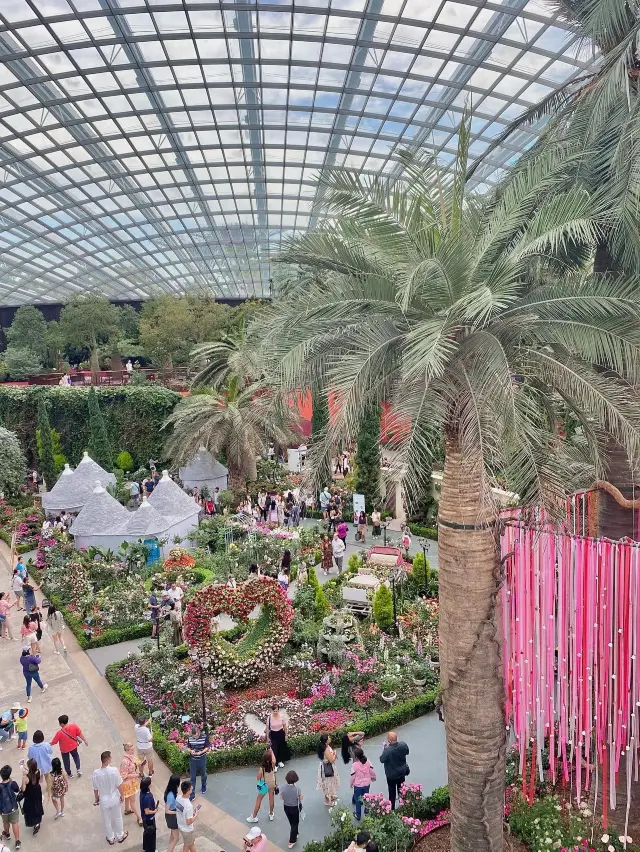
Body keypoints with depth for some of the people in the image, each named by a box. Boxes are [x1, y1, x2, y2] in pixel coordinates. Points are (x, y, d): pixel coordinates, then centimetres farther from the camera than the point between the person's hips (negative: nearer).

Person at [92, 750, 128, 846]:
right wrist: (121, 795, 2)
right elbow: (119, 785, -16)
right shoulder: (114, 770, -27)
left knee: (107, 820, 24)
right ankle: (120, 836, 42)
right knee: (118, 818, 24)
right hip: (114, 799, -1)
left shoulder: (96, 773, -23)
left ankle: (111, 838, 43)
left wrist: (96, 798, 12)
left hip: (103, 800, 1)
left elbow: (95, 789, -8)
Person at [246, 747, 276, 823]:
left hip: (264, 785, -3)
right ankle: (271, 814, 41)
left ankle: (254, 817, 28)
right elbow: (274, 759, 1)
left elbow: (258, 778, -17)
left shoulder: (262, 768, -31)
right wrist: (271, 751, 11)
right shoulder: (272, 765, -24)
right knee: (271, 799, 23)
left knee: (258, 801, 15)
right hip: (272, 784, 3)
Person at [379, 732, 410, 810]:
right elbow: (407, 752, 0)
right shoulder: (403, 745, -21)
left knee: (392, 792, 17)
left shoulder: (388, 750, -36)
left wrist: (385, 748, -16)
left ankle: (392, 808, 29)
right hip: (402, 772, 4)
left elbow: (382, 760, -21)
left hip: (391, 775, -4)